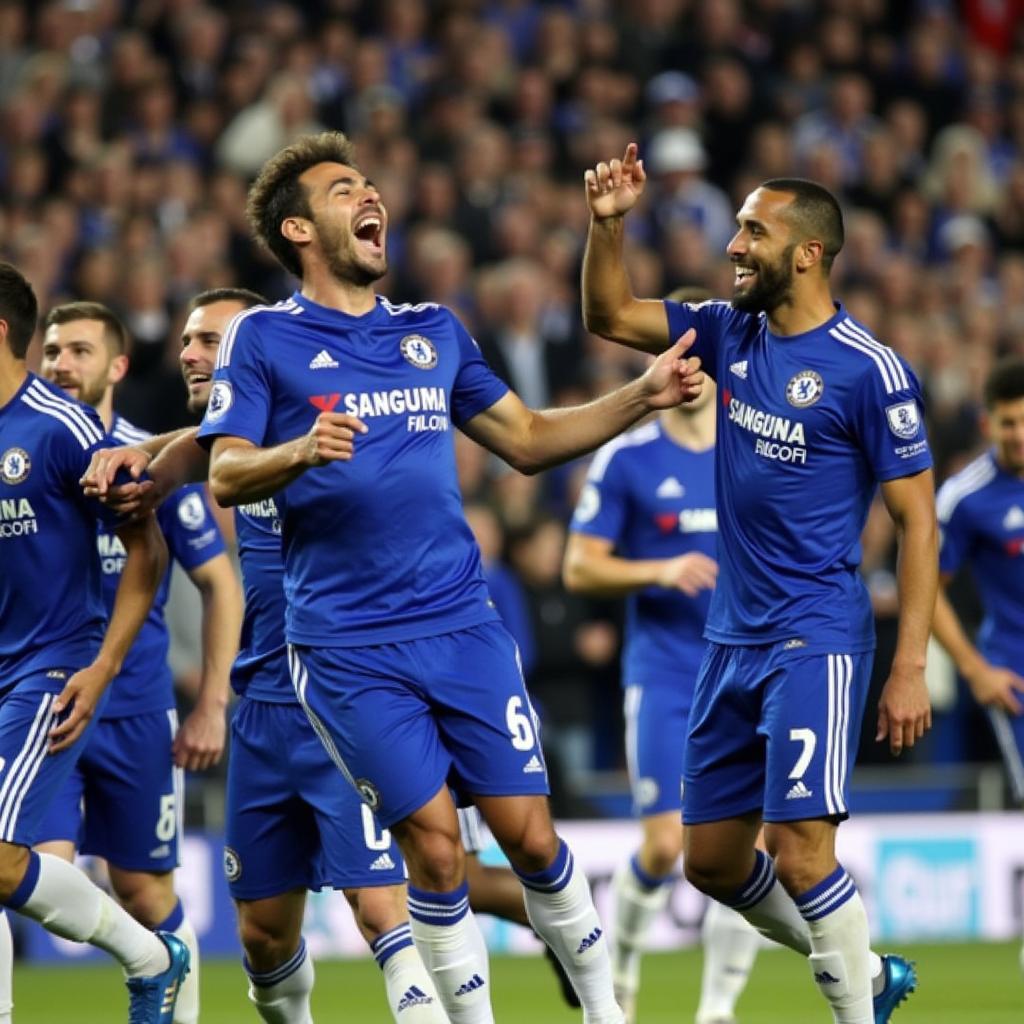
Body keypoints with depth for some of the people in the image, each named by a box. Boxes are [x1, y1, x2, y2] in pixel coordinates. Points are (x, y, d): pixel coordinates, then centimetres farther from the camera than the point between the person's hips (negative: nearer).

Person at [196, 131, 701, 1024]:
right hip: (348, 647, -3)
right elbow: (226, 477, -6)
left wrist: (643, 396, 10)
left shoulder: (435, 332, 15)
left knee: (530, 834, 0)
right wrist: (301, 452, -27)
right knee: (435, 846, -7)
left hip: (463, 625, 4)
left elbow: (528, 441, 21)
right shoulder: (263, 338, 1)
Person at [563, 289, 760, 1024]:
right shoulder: (626, 459, -2)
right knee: (666, 845, -8)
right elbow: (580, 568, -3)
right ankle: (622, 957, 22)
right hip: (664, 678, -2)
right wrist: (660, 571, -17)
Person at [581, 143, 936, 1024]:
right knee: (711, 858, 11)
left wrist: (910, 669, -14)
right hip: (733, 642, 8)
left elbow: (918, 522, -10)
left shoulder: (868, 370, -12)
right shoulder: (731, 332, 7)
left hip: (815, 643, -8)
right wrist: (609, 224, -4)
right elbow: (609, 316, 16)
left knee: (799, 849, -16)